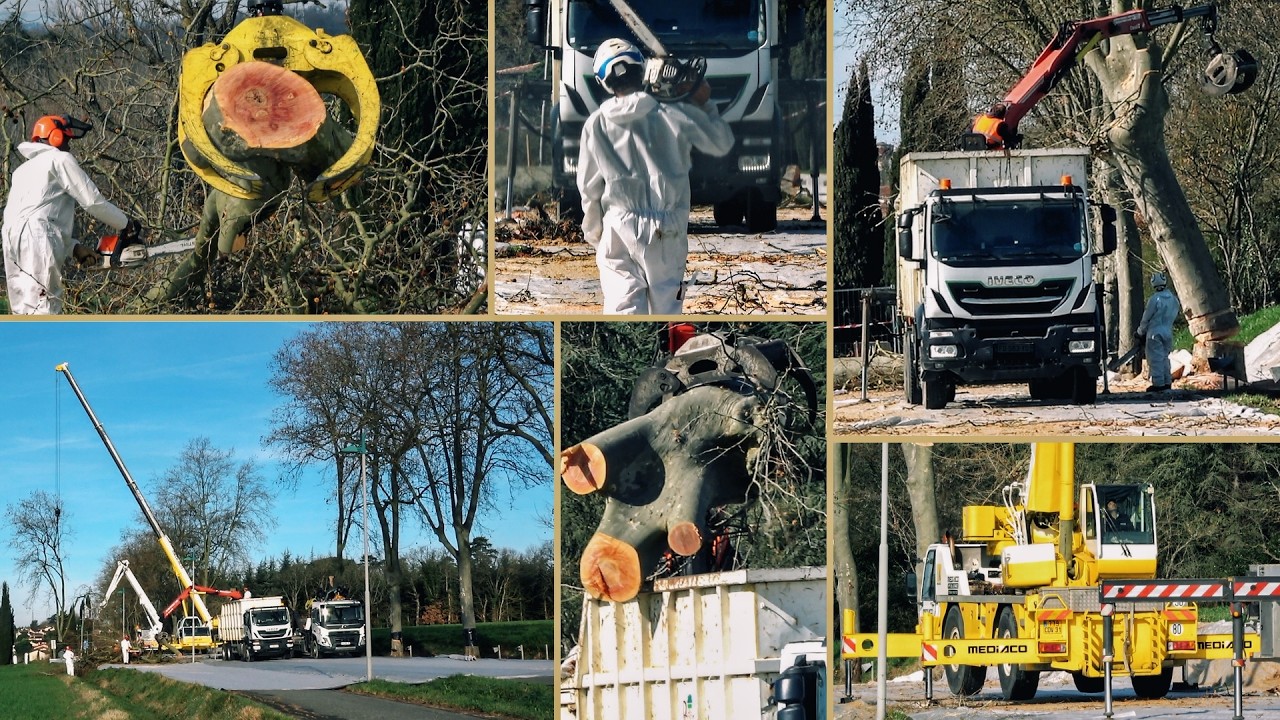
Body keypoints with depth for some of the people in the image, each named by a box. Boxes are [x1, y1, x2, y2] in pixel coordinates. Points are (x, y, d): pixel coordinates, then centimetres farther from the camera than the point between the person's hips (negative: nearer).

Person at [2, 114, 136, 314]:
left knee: (24, 312, 5)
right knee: (45, 309, -15)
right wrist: (127, 225, 17)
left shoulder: (23, 169, 32)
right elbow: (93, 201, 3)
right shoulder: (60, 159, 8)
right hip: (38, 239, -8)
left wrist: (75, 249, 19)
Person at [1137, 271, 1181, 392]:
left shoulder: (1155, 299, -14)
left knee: (1155, 359, -3)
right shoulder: (1174, 299, 5)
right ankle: (1167, 381, 17)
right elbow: (1174, 315, 13)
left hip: (1155, 333, -6)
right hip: (1168, 332, 6)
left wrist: (1141, 332, 5)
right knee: (1164, 357, 17)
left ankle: (1158, 383, -5)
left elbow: (1146, 318, -8)